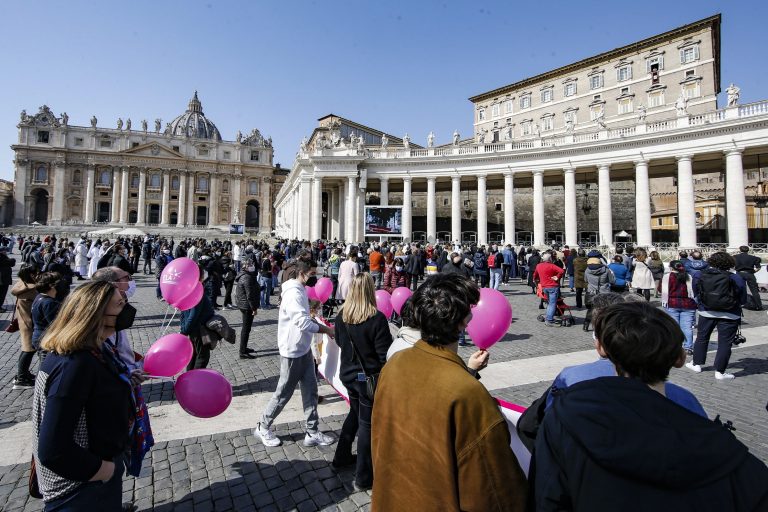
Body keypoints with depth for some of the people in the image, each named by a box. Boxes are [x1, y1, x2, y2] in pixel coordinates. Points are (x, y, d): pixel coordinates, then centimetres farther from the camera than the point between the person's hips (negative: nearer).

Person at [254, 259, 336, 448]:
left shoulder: (301, 290, 7)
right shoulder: (293, 293, -24)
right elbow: (304, 323, -31)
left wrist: (322, 327, 2)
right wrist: (327, 330, -20)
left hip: (304, 349, 9)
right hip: (293, 351, -9)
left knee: (310, 389, 12)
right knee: (284, 393, 8)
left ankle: (312, 432, 22)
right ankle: (263, 427, 30)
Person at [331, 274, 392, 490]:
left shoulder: (341, 315, -6)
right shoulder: (377, 318, -23)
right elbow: (385, 354, -19)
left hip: (347, 373, 6)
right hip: (369, 377, -6)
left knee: (355, 413, 27)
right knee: (367, 423, 9)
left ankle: (342, 457, 42)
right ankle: (363, 478, 22)